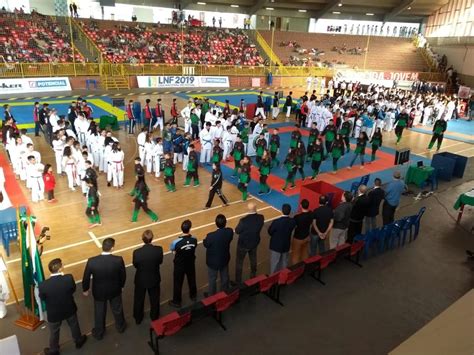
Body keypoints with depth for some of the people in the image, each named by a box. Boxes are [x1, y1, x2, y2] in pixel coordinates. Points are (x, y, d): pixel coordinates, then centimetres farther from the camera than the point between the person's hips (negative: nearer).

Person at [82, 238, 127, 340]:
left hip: (99, 292, 0)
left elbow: (86, 277, -13)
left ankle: (98, 333, 47)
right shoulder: (119, 260, -28)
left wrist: (85, 289, 8)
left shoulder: (92, 261, -28)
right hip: (115, 290, 0)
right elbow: (123, 276, -12)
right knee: (117, 309, 27)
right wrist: (121, 286, 9)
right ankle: (120, 326, 52)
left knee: (99, 313, 25)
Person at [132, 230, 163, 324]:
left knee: (139, 300, 25)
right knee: (154, 299, 26)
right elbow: (160, 261, -8)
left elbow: (135, 265, -10)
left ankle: (138, 318, 46)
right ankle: (154, 317, 48)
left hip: (140, 280, 0)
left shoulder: (137, 252, -29)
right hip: (154, 279, 1)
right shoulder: (158, 249, -26)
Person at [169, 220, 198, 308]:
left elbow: (173, 251, -11)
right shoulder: (194, 240, -23)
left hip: (179, 266, -3)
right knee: (192, 280, 27)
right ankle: (193, 296, 50)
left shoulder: (176, 242, -31)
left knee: (178, 284, 17)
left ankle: (176, 302, 35)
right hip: (190, 264, 3)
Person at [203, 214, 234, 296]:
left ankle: (211, 295, 41)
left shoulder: (211, 236, -35)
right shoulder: (230, 231, -23)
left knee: (212, 279, 20)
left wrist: (205, 239, 4)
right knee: (225, 277, 27)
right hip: (225, 259, 4)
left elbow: (205, 244, -15)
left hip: (213, 261, -4)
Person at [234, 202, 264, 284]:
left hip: (243, 244, -4)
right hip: (254, 243, 4)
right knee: (253, 260, 29)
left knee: (239, 262, 16)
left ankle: (238, 282, 29)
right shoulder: (261, 217, -19)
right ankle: (253, 276, 49)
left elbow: (237, 231, -17)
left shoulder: (244, 220, -33)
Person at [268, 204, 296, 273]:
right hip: (286, 245, 4)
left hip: (276, 245, -4)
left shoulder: (276, 222, -29)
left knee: (274, 263, 14)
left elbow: (270, 231, -13)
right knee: (284, 262, 23)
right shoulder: (293, 221, -17)